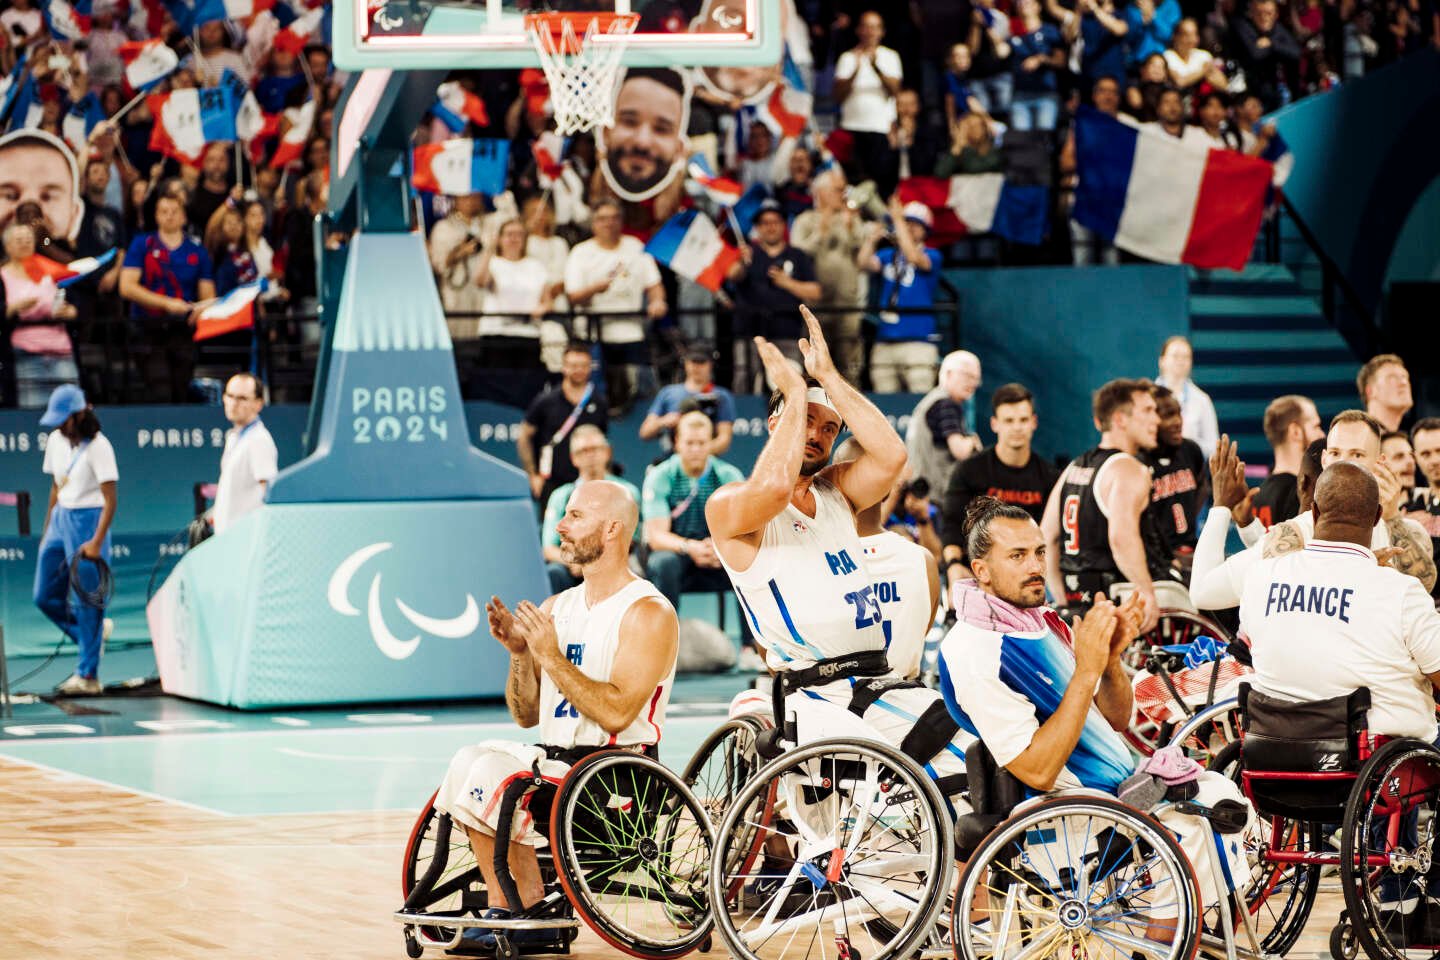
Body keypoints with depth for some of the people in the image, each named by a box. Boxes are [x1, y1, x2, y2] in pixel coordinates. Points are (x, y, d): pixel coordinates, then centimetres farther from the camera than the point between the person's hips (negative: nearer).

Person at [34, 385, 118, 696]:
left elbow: (110, 499, -16)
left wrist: (96, 541, -23)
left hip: (88, 520, -8)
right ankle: (94, 632, 29)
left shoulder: (98, 446, -13)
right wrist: (47, 529, 17)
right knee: (45, 596, 8)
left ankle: (87, 676, 0)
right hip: (60, 518, 8)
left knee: (87, 599, -5)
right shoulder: (55, 440, 8)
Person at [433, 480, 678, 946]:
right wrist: (520, 653, -1)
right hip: (553, 758, 7)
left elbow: (616, 714, -18)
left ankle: (529, 911, -9)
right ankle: (503, 908, -14)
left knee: (492, 774, -26)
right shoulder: (556, 608, 15)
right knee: (471, 762, -19)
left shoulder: (649, 613, -8)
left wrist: (551, 656, -18)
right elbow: (527, 715, 16)